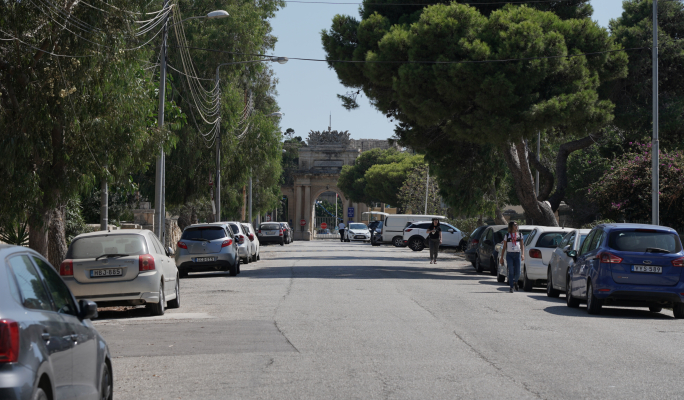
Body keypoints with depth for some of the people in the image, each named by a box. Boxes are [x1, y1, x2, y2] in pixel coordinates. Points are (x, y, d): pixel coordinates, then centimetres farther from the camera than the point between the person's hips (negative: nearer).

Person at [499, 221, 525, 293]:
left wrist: (523, 254, -6)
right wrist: (501, 257, 6)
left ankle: (515, 282, 29)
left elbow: (522, 245, 10)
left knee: (517, 272, -2)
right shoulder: (507, 235, 7)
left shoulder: (519, 235, 11)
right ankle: (511, 287, -2)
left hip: (517, 254, 1)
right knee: (511, 271, -8)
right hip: (509, 254, -1)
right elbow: (504, 247, 9)